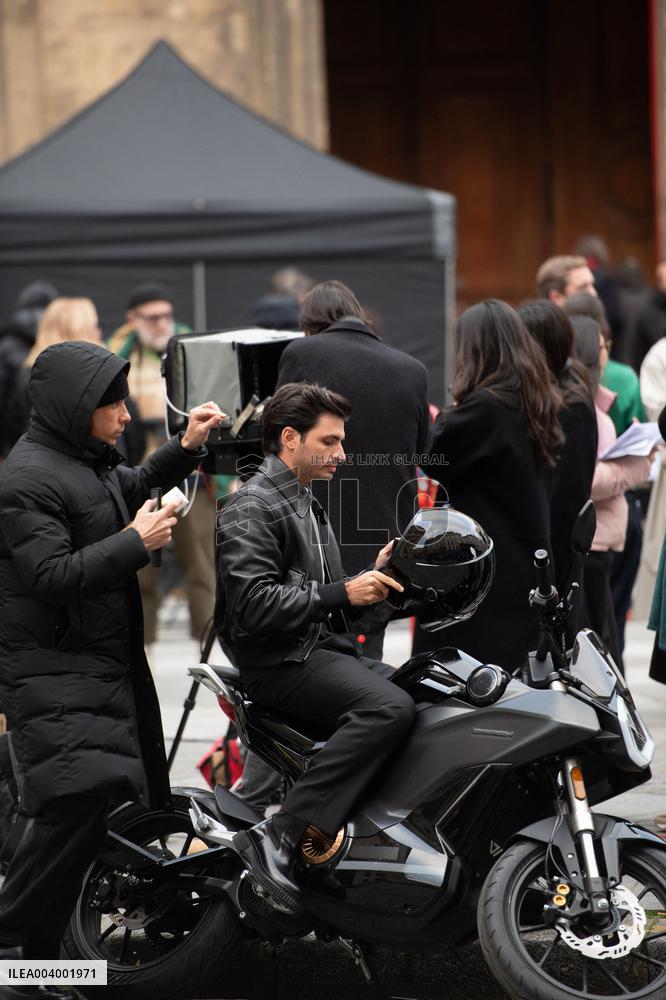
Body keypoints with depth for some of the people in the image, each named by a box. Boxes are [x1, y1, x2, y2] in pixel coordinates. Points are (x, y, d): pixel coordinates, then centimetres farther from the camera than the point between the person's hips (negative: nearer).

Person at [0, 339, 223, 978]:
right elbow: (53, 576, -27)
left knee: (140, 799, 16)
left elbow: (132, 490, 33)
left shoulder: (88, 462, 12)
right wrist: (136, 542, -24)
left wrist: (185, 447, 18)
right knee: (83, 802, -20)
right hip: (54, 675, -10)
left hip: (109, 662, 10)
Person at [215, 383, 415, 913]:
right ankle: (278, 837, -33)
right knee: (388, 707, -31)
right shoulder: (252, 507, -8)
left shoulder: (308, 506, 24)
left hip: (328, 648, 10)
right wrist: (342, 593, -19)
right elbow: (254, 604, -21)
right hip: (281, 661, -10)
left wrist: (373, 576, 9)